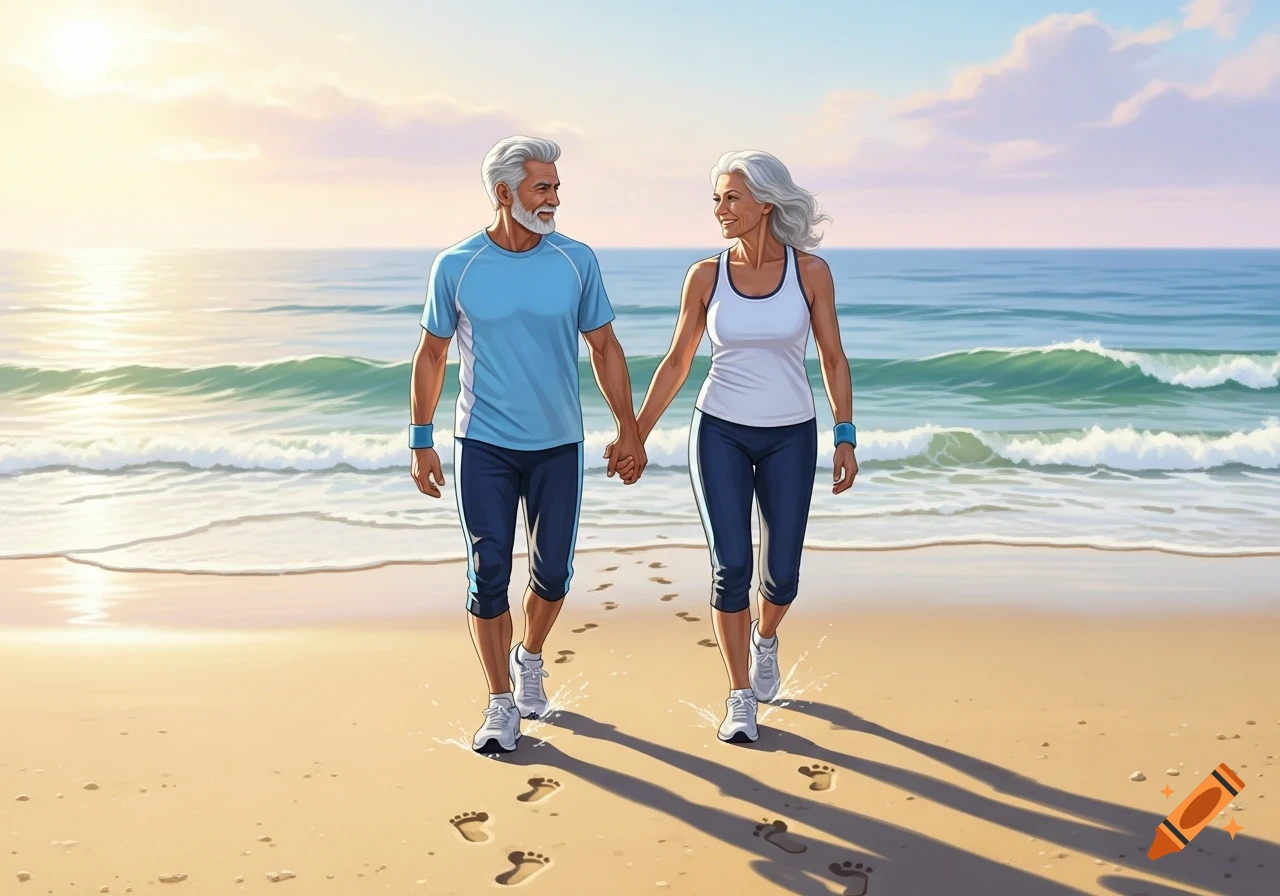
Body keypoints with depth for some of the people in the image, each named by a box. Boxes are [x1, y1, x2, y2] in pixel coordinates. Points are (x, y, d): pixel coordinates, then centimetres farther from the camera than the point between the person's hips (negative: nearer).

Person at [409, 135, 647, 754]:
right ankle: (501, 705, 12)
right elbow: (431, 355, 4)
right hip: (484, 446, -1)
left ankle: (529, 657, 39)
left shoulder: (576, 261, -2)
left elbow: (605, 348, 5)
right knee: (489, 575, -2)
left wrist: (628, 431, 4)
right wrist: (421, 441, 3)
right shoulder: (456, 266, -5)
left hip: (558, 445, 2)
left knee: (553, 574, 9)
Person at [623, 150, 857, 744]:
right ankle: (741, 699, 9)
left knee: (782, 573, 4)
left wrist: (846, 438, -3)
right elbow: (677, 361, 5)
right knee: (731, 567, -7)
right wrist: (637, 434, 4)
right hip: (720, 432, 0)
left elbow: (833, 359, 2)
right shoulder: (706, 276, -2)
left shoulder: (810, 271, -5)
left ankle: (765, 639, 40)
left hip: (790, 437, 0)